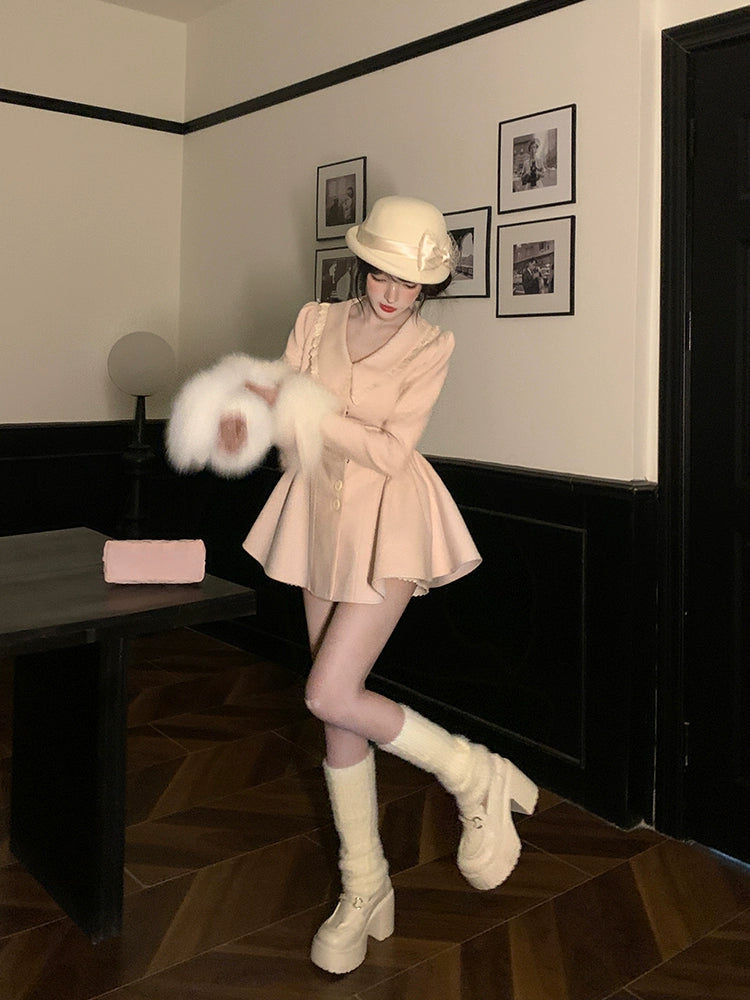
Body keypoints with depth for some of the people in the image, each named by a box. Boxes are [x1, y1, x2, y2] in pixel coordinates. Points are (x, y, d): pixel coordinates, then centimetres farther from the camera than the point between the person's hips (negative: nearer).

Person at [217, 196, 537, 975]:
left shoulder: (431, 347, -6)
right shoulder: (316, 321, 6)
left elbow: (390, 451, -14)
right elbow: (281, 406, 2)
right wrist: (246, 419, -20)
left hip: (387, 520, -5)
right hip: (321, 512, 5)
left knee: (331, 695, -15)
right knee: (338, 711, 8)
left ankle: (475, 776, 8)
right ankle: (364, 888, 22)